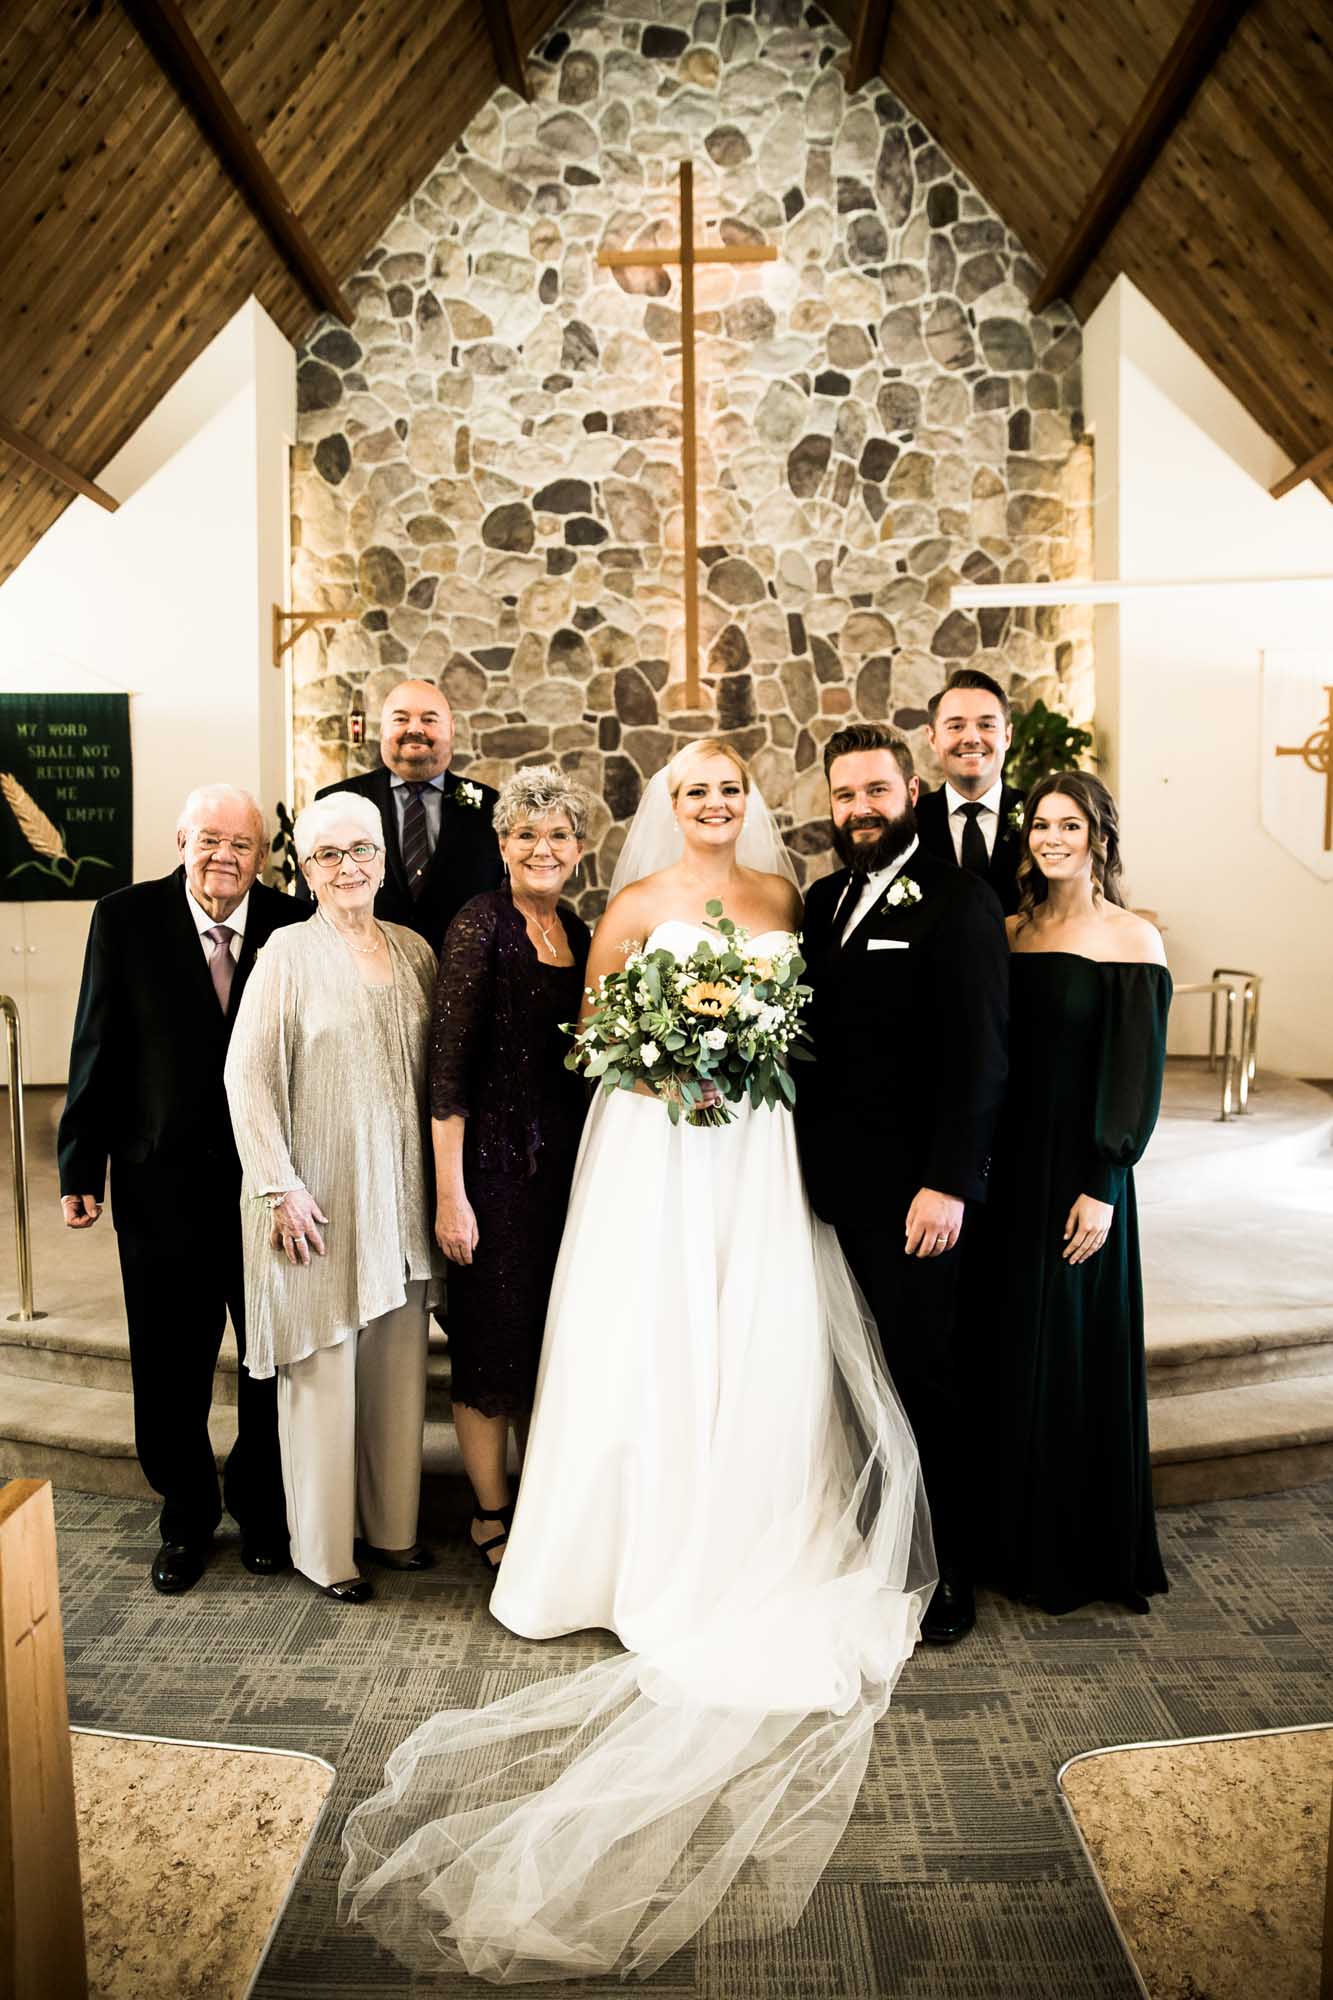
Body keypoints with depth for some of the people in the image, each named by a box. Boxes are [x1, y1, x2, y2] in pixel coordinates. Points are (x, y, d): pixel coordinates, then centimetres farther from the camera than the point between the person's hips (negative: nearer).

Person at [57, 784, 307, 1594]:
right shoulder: (126, 919, -6)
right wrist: (81, 1166, -3)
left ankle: (262, 1509, 39)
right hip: (163, 1184, 0)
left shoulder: (296, 926, -7)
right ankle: (187, 1519, 38)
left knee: (276, 1362, 15)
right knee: (171, 1373, 15)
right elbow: (98, 1051, -3)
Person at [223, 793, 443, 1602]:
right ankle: (325, 1552, 21)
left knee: (399, 1367, 14)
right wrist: (282, 1187, -14)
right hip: (317, 1199, -5)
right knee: (324, 1373, 5)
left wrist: (439, 1181, 7)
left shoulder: (415, 951, 6)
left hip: (400, 1193, 5)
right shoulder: (290, 954, -9)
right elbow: (248, 1077, -11)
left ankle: (393, 1526, 31)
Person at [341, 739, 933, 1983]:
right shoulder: (640, 900, 1)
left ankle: (757, 1540, 21)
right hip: (664, 1140, -3)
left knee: (767, 1332, 4)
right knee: (658, 1333, 1)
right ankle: (664, 1546, 15)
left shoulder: (780, 888, 11)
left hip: (763, 1139, 3)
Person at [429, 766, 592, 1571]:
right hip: (496, 1154, -6)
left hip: (567, 1155, 6)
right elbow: (449, 1065, -15)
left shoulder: (578, 932, 9)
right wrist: (450, 1194, -18)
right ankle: (492, 1515, 24)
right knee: (495, 1332, 6)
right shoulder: (481, 925, -11)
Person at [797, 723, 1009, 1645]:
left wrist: (949, 1184, -17)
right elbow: (813, 1034, 12)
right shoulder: (824, 899, 13)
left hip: (914, 1190, -5)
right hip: (831, 1186, 5)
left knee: (926, 1378, 6)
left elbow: (978, 1057, -12)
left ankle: (951, 1571, 23)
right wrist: (797, 1157, 4)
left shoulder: (959, 902, -7)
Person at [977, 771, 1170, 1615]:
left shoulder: (1131, 939, -7)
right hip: (1008, 1165, 5)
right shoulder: (1012, 931, 8)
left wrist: (1103, 1188, -14)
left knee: (1073, 1354, 5)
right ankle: (1016, 1539, 29)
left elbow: (1138, 1076, -10)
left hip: (1079, 1170, -5)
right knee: (1008, 1354, 12)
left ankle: (1084, 1553, 24)